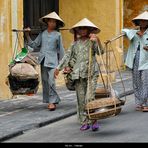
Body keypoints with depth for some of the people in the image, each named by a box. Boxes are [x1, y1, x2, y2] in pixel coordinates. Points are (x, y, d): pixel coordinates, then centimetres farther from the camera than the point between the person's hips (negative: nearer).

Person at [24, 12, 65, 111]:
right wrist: (27, 36, 3)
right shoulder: (42, 34, 11)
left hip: (52, 60, -4)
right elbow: (34, 45, 10)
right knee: (45, 81, 6)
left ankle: (53, 102, -12)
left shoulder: (58, 35, 3)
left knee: (51, 81, -16)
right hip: (43, 60, 4)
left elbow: (61, 50, 7)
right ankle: (50, 101, 14)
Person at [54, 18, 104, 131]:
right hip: (78, 74, 4)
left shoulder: (92, 41, 3)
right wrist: (59, 68, 17)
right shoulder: (75, 43, 13)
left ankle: (94, 121, -5)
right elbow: (68, 56, 18)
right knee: (81, 99, 5)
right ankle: (84, 122, 11)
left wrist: (97, 40, -26)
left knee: (90, 97, -13)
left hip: (91, 73, -4)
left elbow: (100, 51, -12)